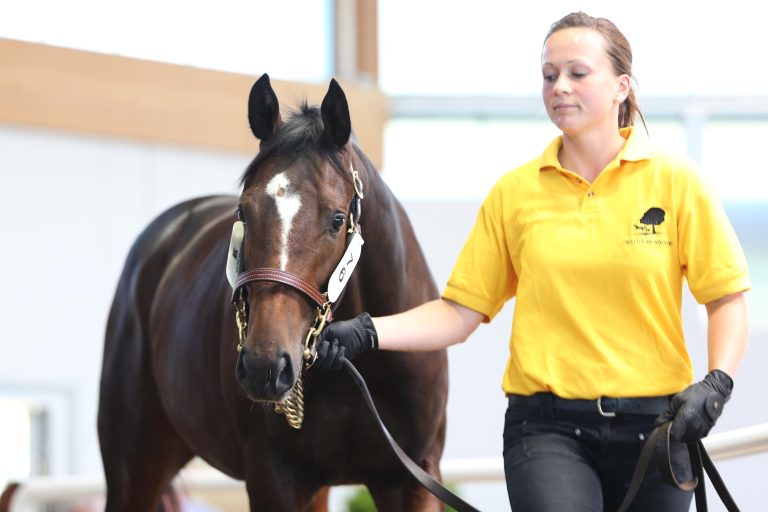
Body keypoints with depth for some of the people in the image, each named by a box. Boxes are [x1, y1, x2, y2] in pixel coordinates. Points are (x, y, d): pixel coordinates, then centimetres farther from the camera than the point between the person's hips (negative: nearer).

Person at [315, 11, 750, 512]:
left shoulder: (674, 181, 1)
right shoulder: (514, 193, 4)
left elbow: (727, 297, 1)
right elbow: (460, 311, 5)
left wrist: (716, 383, -16)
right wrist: (366, 333, -8)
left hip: (654, 428, 1)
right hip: (548, 428, -1)